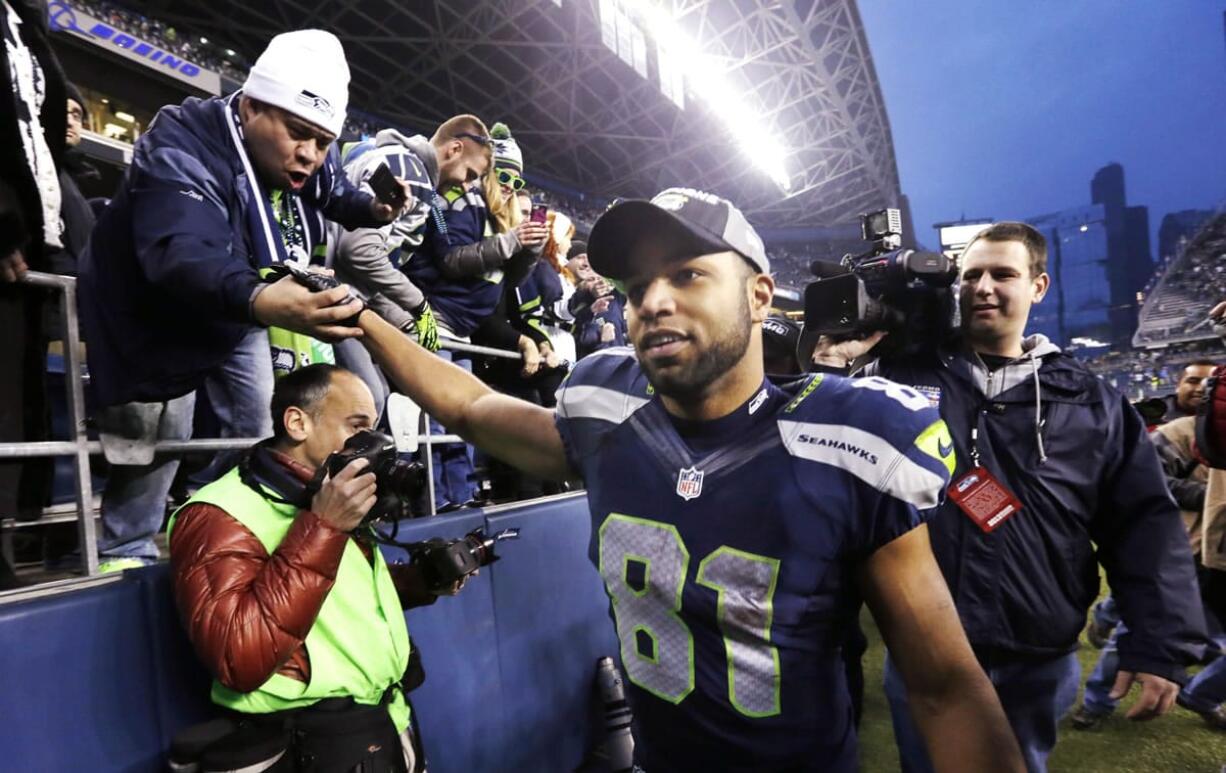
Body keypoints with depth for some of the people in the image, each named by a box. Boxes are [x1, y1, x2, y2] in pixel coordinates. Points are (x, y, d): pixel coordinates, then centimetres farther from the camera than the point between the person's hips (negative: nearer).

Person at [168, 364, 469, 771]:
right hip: (319, 740, -8)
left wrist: (423, 578, 3)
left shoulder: (321, 501, 9)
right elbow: (241, 661, -29)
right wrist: (322, 527, -30)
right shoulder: (218, 515, -17)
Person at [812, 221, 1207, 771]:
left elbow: (1145, 526, 3)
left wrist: (1161, 646, -5)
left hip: (1040, 664, 2)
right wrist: (831, 366, -18)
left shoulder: (1092, 402, 4)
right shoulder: (900, 375, -2)